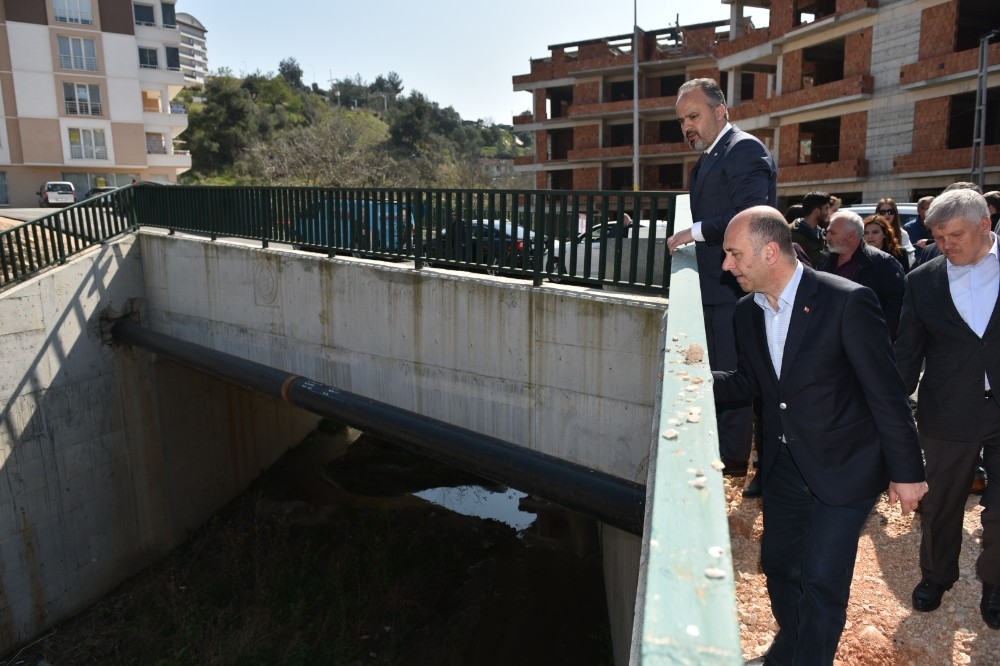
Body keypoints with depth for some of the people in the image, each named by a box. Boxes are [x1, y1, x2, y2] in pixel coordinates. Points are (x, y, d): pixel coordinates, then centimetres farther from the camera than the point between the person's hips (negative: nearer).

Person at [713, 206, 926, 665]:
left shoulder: (847, 301, -21)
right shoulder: (748, 311, -1)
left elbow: (887, 394, -16)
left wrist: (906, 471, -11)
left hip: (842, 468, -6)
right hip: (784, 466, 6)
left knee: (820, 582, -1)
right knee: (778, 563, 19)